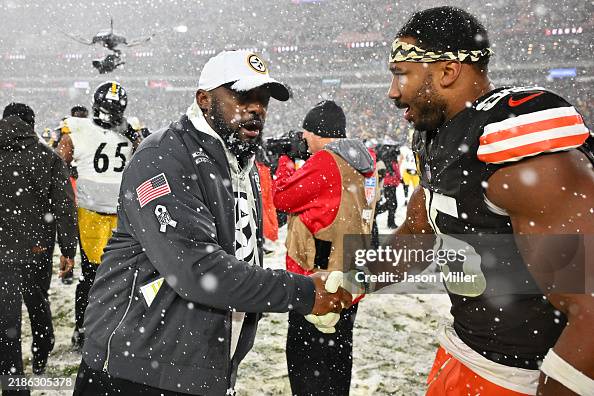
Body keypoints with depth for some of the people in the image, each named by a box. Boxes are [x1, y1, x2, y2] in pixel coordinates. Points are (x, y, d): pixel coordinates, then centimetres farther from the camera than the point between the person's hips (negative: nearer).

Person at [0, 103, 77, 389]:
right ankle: (40, 360, 39)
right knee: (38, 304, 22)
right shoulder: (48, 157, -1)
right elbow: (64, 207, -6)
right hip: (39, 249, 2)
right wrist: (68, 250, -2)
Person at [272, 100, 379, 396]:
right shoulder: (366, 162, 7)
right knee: (337, 353, 21)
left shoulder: (324, 161, -18)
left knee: (306, 360, 1)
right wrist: (300, 165, 13)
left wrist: (285, 161, 5)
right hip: (350, 277, 9)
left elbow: (282, 197, -11)